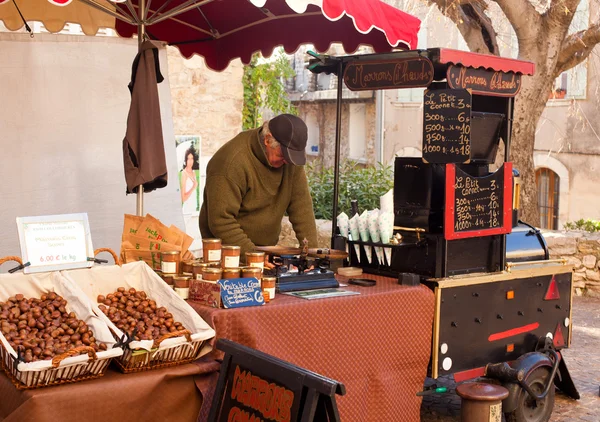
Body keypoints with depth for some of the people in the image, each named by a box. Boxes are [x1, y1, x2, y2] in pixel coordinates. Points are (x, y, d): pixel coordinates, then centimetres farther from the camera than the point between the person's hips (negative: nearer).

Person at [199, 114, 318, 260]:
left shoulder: (290, 157, -2)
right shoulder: (232, 162, -23)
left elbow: (301, 203, -3)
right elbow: (221, 221, -24)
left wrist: (311, 249, -11)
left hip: (267, 248, 6)